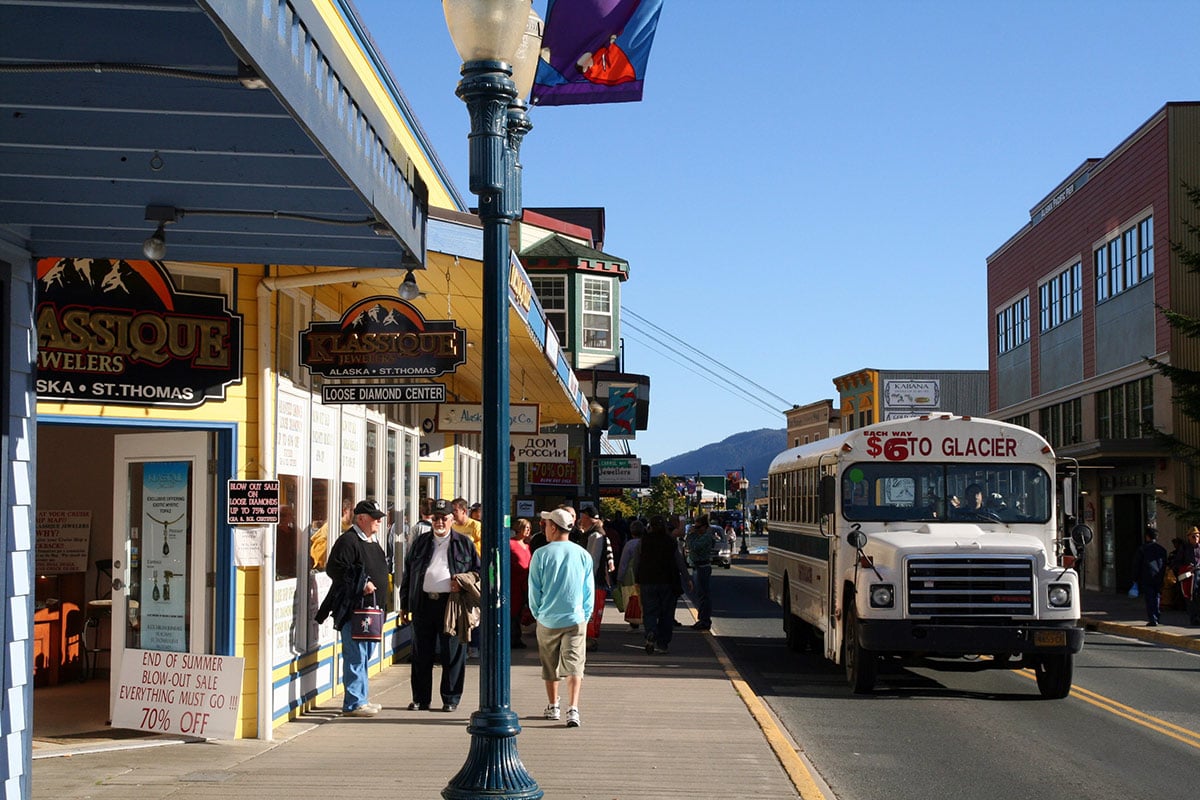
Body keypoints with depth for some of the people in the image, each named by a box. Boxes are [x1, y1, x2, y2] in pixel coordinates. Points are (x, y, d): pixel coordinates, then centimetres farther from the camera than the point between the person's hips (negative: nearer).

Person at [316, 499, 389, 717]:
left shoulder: (372, 540, 18)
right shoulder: (348, 541, -12)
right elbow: (335, 569, -19)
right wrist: (361, 585, -20)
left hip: (370, 607, 10)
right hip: (353, 607, -10)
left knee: (365, 655, 16)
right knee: (356, 655, -8)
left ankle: (361, 699, 25)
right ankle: (354, 703, -5)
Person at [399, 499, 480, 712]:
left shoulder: (464, 543, 8)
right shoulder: (420, 543, 14)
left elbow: (478, 570, 12)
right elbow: (408, 574, 16)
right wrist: (404, 605, 12)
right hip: (424, 604, 2)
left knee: (452, 654, 1)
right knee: (421, 654, 6)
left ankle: (451, 699, 10)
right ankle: (420, 699, 14)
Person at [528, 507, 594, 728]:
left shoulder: (541, 554, -9)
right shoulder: (583, 555, -2)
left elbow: (534, 590, -3)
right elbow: (589, 591, 3)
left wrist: (537, 614, 12)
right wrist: (585, 616, 15)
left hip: (548, 619, 0)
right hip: (576, 619, 0)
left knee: (550, 666, 15)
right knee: (574, 666, 0)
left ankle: (552, 707, 26)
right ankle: (573, 709, -14)